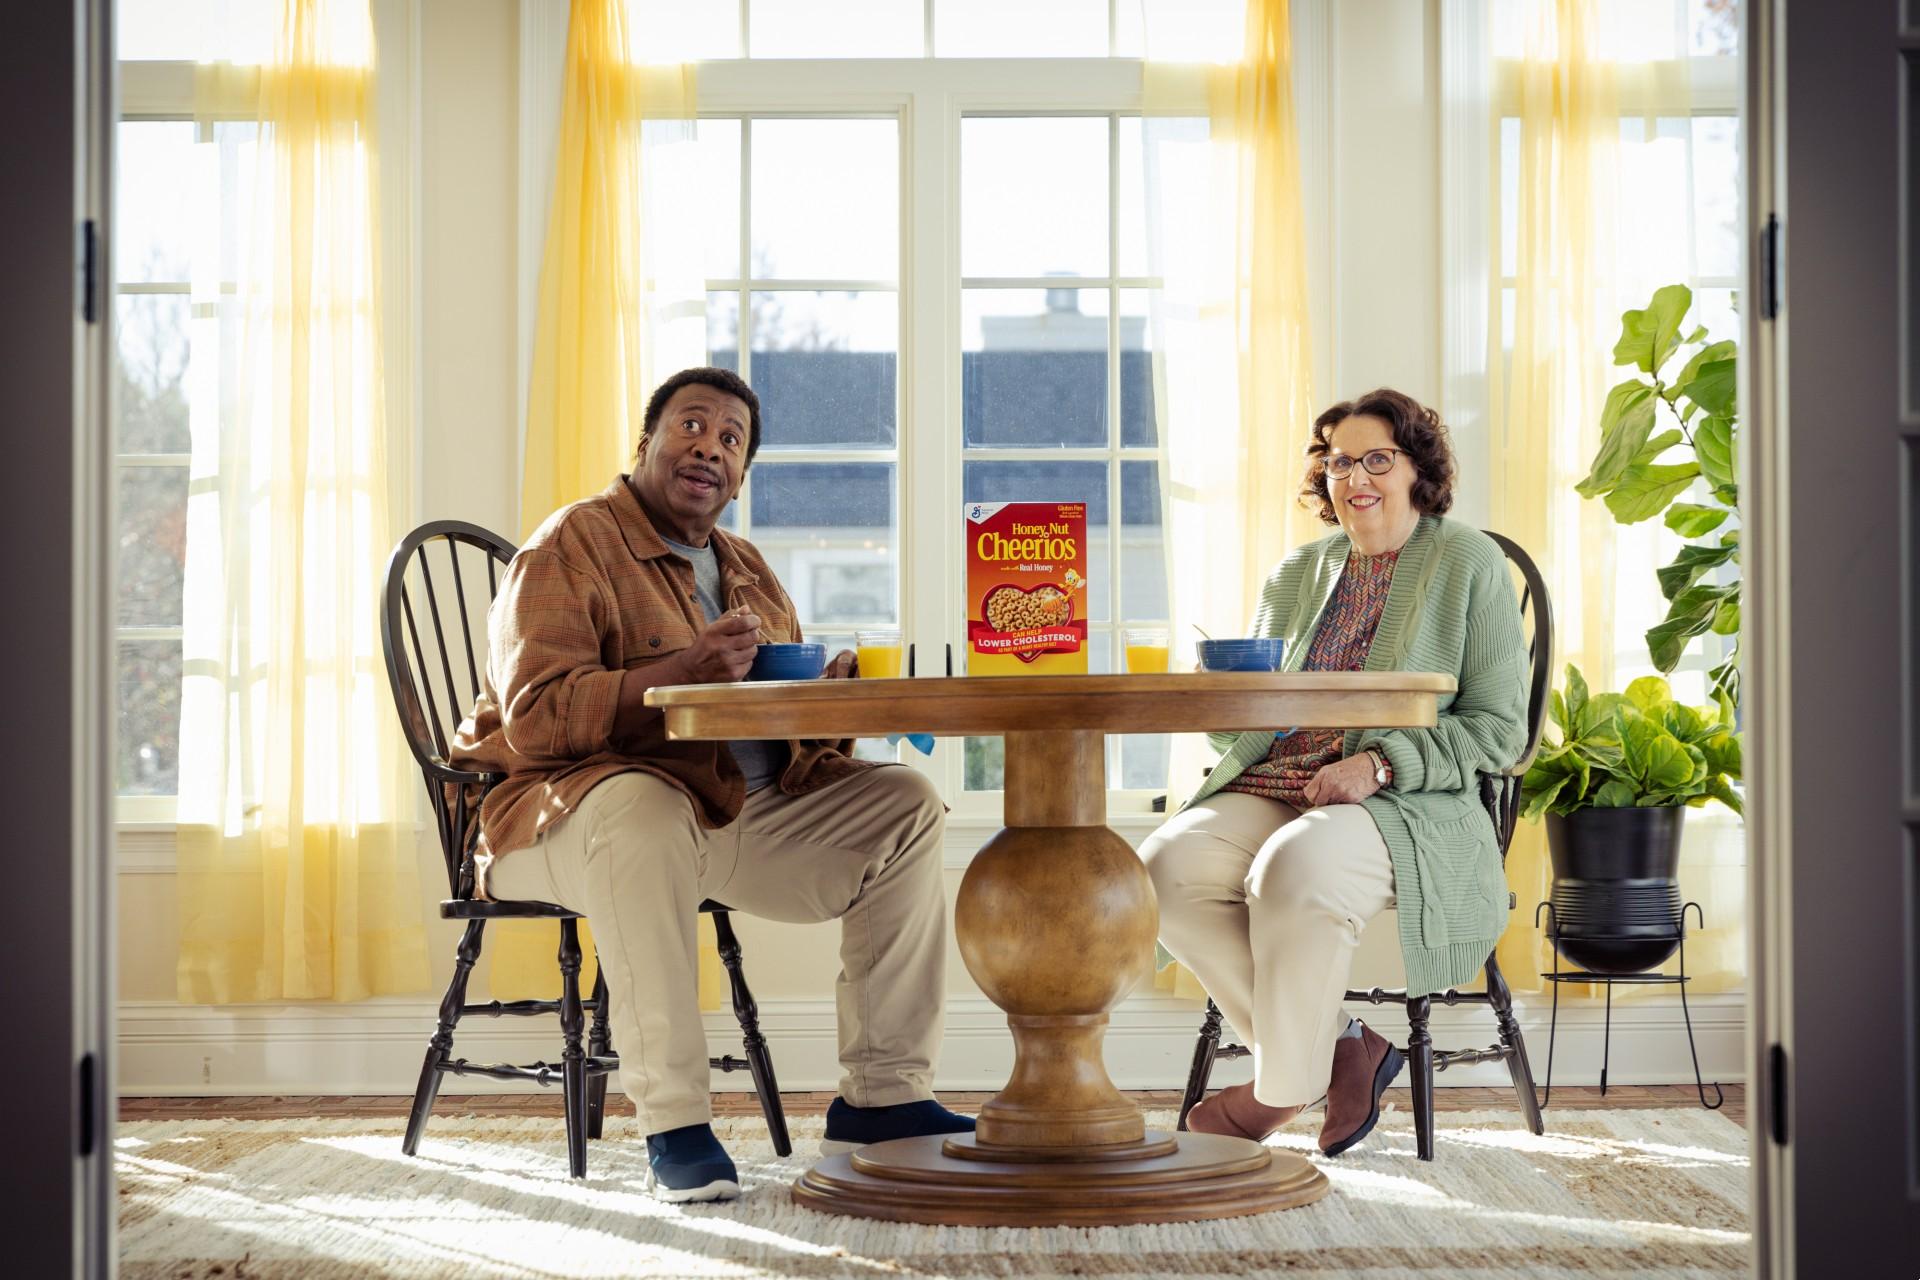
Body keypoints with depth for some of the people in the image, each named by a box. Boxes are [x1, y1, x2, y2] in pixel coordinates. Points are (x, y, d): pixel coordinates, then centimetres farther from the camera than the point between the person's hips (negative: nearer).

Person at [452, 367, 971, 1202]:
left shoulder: (748, 571, 19)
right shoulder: (571, 547, -6)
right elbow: (536, 717, -20)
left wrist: (829, 694, -8)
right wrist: (683, 673, -31)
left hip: (733, 820, 8)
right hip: (565, 813, -7)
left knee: (906, 806, -4)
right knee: (647, 810, -41)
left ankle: (881, 1098, -5)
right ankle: (672, 1126, -36)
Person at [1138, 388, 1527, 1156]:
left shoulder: (1468, 565, 5)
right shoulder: (1298, 576, 20)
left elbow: (1498, 728, -3)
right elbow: (1243, 729, 23)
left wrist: (1379, 763, -16)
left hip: (1408, 807, -6)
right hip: (1271, 791, 6)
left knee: (1295, 869, -37)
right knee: (1166, 864, -23)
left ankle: (1283, 1088, -16)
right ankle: (1337, 1047, -12)